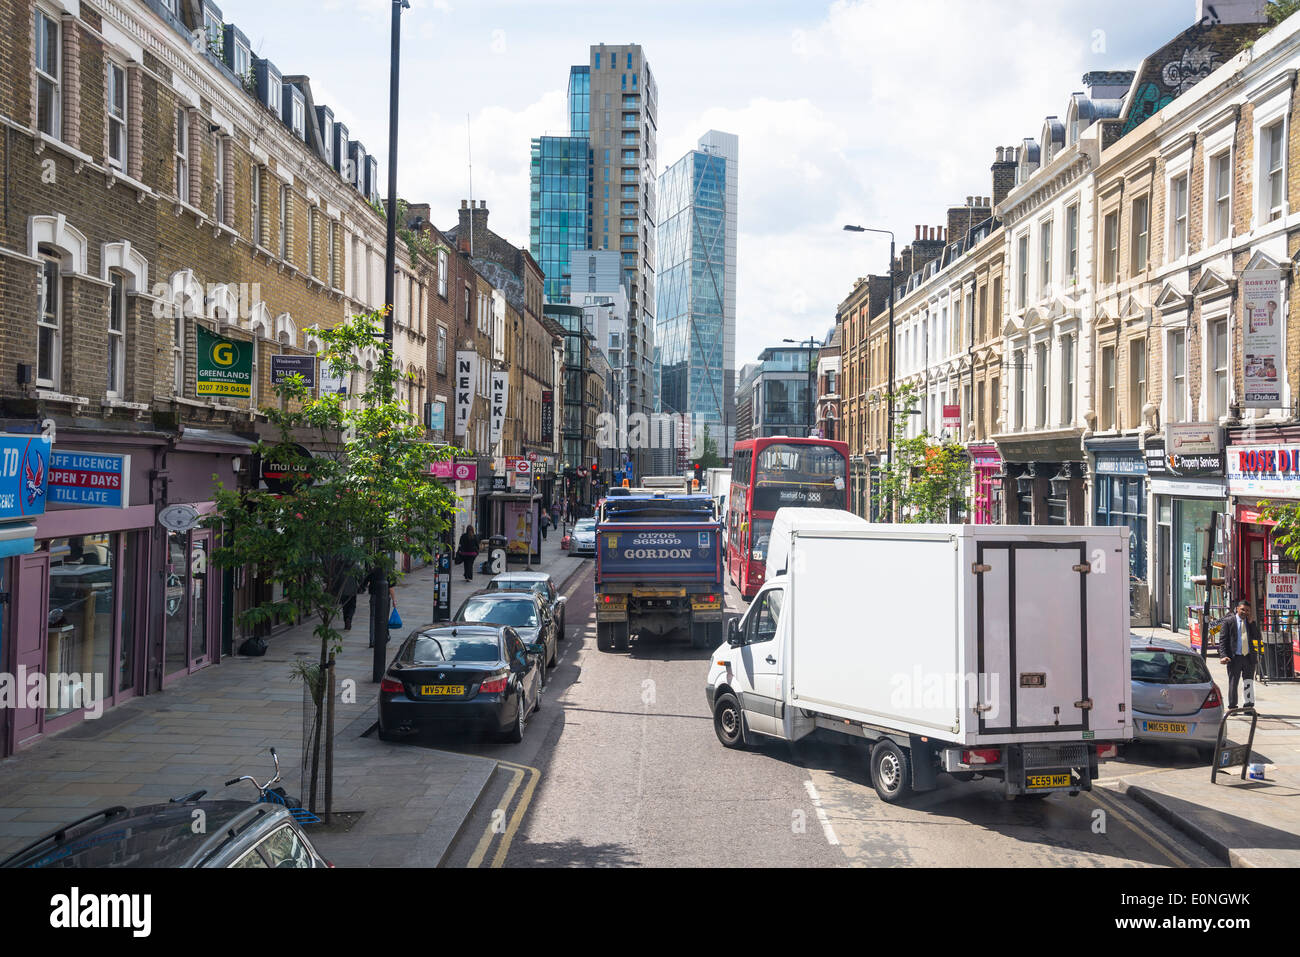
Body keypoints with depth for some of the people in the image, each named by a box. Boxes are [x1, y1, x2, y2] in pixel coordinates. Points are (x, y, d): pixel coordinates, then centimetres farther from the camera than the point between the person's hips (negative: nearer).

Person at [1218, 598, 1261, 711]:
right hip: (1234, 658, -4)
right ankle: (1232, 707, 7)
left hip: (1249, 657, 4)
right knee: (1233, 683, 0)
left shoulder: (1251, 623, 11)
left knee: (1249, 683, 8)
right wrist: (1223, 656, -15)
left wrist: (1251, 622, -6)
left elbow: (1257, 637, 1)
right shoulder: (1228, 621, -1)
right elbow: (1222, 640, -4)